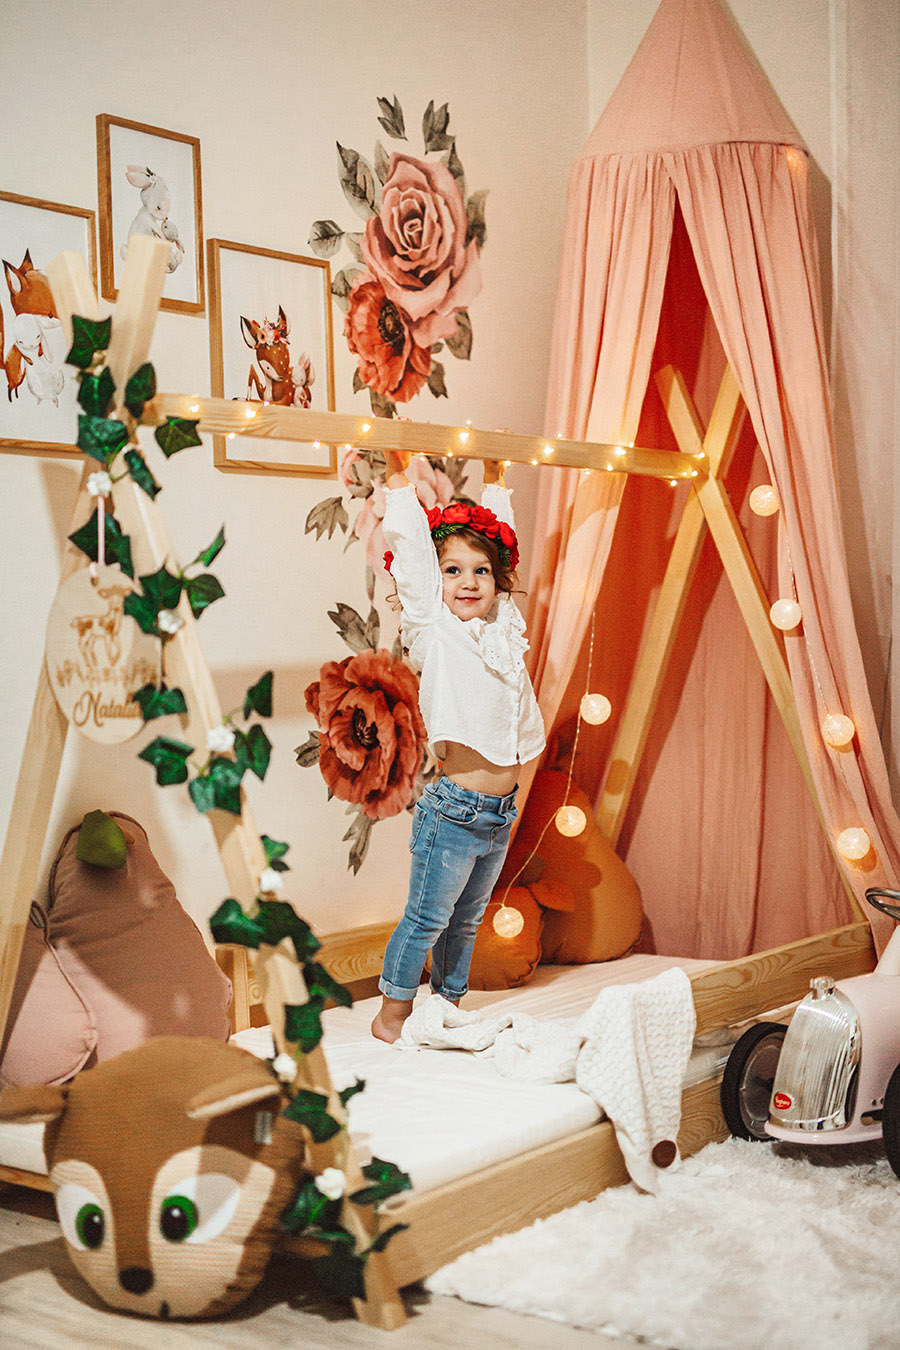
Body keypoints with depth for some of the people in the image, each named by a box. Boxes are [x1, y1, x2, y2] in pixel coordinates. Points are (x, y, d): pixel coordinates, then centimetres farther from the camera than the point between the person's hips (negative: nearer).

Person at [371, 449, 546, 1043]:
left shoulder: (505, 628, 7)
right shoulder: (434, 633, -6)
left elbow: (501, 534, 18)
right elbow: (410, 552, -10)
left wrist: (495, 478, 23)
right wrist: (399, 476, -9)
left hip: (501, 813, 6)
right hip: (454, 809, -6)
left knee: (467, 920, 17)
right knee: (427, 919, 3)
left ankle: (451, 1008, 31)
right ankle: (392, 1016, 18)